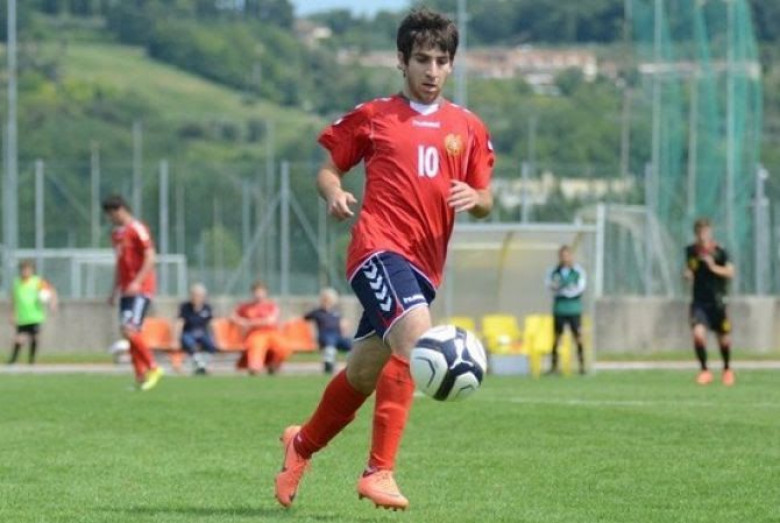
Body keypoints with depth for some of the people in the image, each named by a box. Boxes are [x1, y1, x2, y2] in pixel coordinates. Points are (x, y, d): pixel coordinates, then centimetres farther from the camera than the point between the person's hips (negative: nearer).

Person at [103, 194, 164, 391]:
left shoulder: (137, 229, -9)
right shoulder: (116, 233, 17)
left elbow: (150, 258, -16)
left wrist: (137, 282, -24)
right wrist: (115, 290, 22)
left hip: (140, 290, -9)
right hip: (126, 291, 9)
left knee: (129, 329, -18)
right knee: (128, 332, 4)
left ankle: (153, 368, -7)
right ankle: (141, 376, 7)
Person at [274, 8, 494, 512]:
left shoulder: (469, 129, 14)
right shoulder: (373, 117, 5)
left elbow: (486, 200, 15)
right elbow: (329, 168, 12)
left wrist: (475, 199, -8)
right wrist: (334, 193, -10)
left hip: (425, 264, 5)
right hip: (380, 247, -5)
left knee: (365, 373, 12)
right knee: (416, 339, -28)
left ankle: (302, 443, 39)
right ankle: (379, 471, -25)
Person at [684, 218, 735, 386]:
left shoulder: (719, 252, -10)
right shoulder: (691, 251, 0)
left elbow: (730, 272, -14)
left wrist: (713, 266, -27)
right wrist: (687, 273, -5)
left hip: (717, 301, -1)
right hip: (699, 301, 1)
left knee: (723, 338, 12)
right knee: (698, 333, -21)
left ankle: (727, 369, 38)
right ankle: (704, 371, -5)